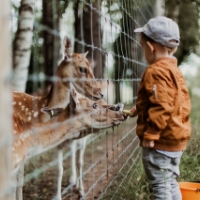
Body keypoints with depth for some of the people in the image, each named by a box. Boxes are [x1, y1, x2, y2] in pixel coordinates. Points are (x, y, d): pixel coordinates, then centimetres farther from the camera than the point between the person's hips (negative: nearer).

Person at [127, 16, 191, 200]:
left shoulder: (156, 71, -19)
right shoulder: (174, 70, 13)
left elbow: (161, 107, -25)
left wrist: (150, 135, -22)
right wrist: (141, 109, 23)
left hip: (161, 141, -10)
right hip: (176, 138, 10)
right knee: (170, 183, 18)